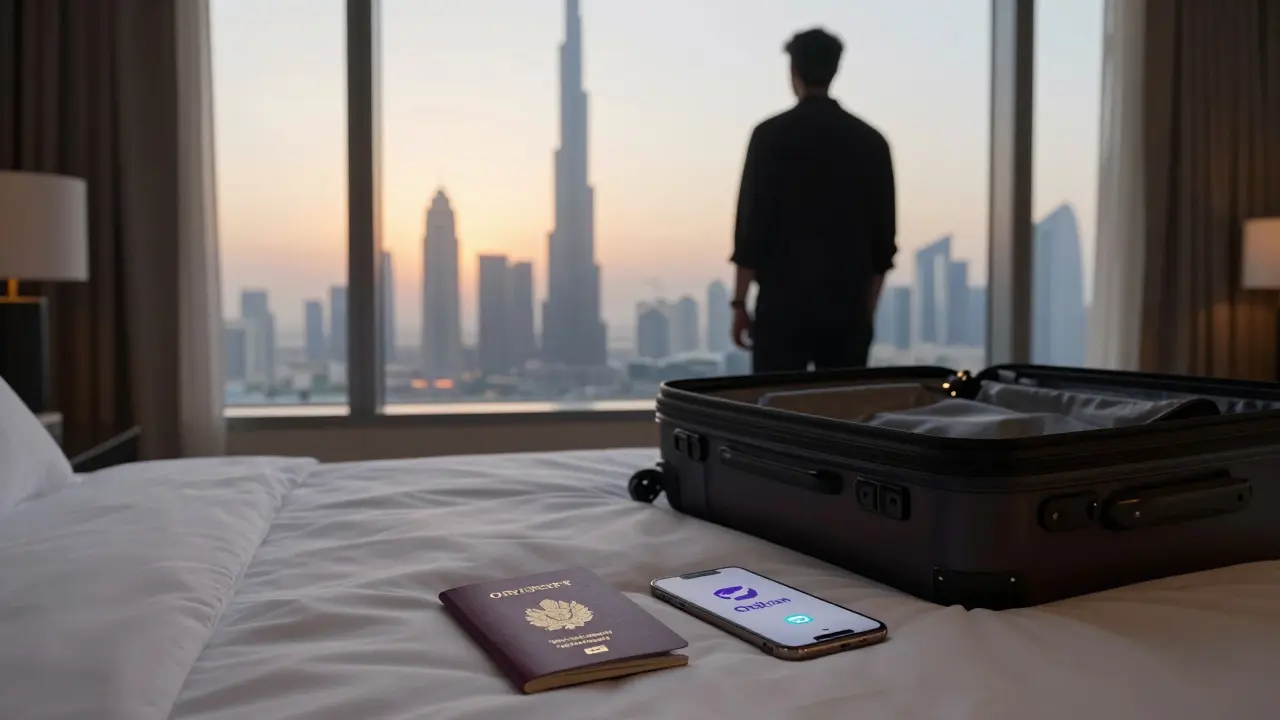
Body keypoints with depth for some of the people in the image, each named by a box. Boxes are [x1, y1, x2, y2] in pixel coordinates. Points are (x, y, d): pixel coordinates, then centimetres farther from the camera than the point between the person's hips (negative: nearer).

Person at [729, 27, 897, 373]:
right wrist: (868, 311, 16)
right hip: (847, 307, 4)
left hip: (784, 303, -3)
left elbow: (752, 222, -7)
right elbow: (883, 235, 8)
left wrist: (740, 304, 0)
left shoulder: (771, 135, -4)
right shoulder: (870, 141, 7)